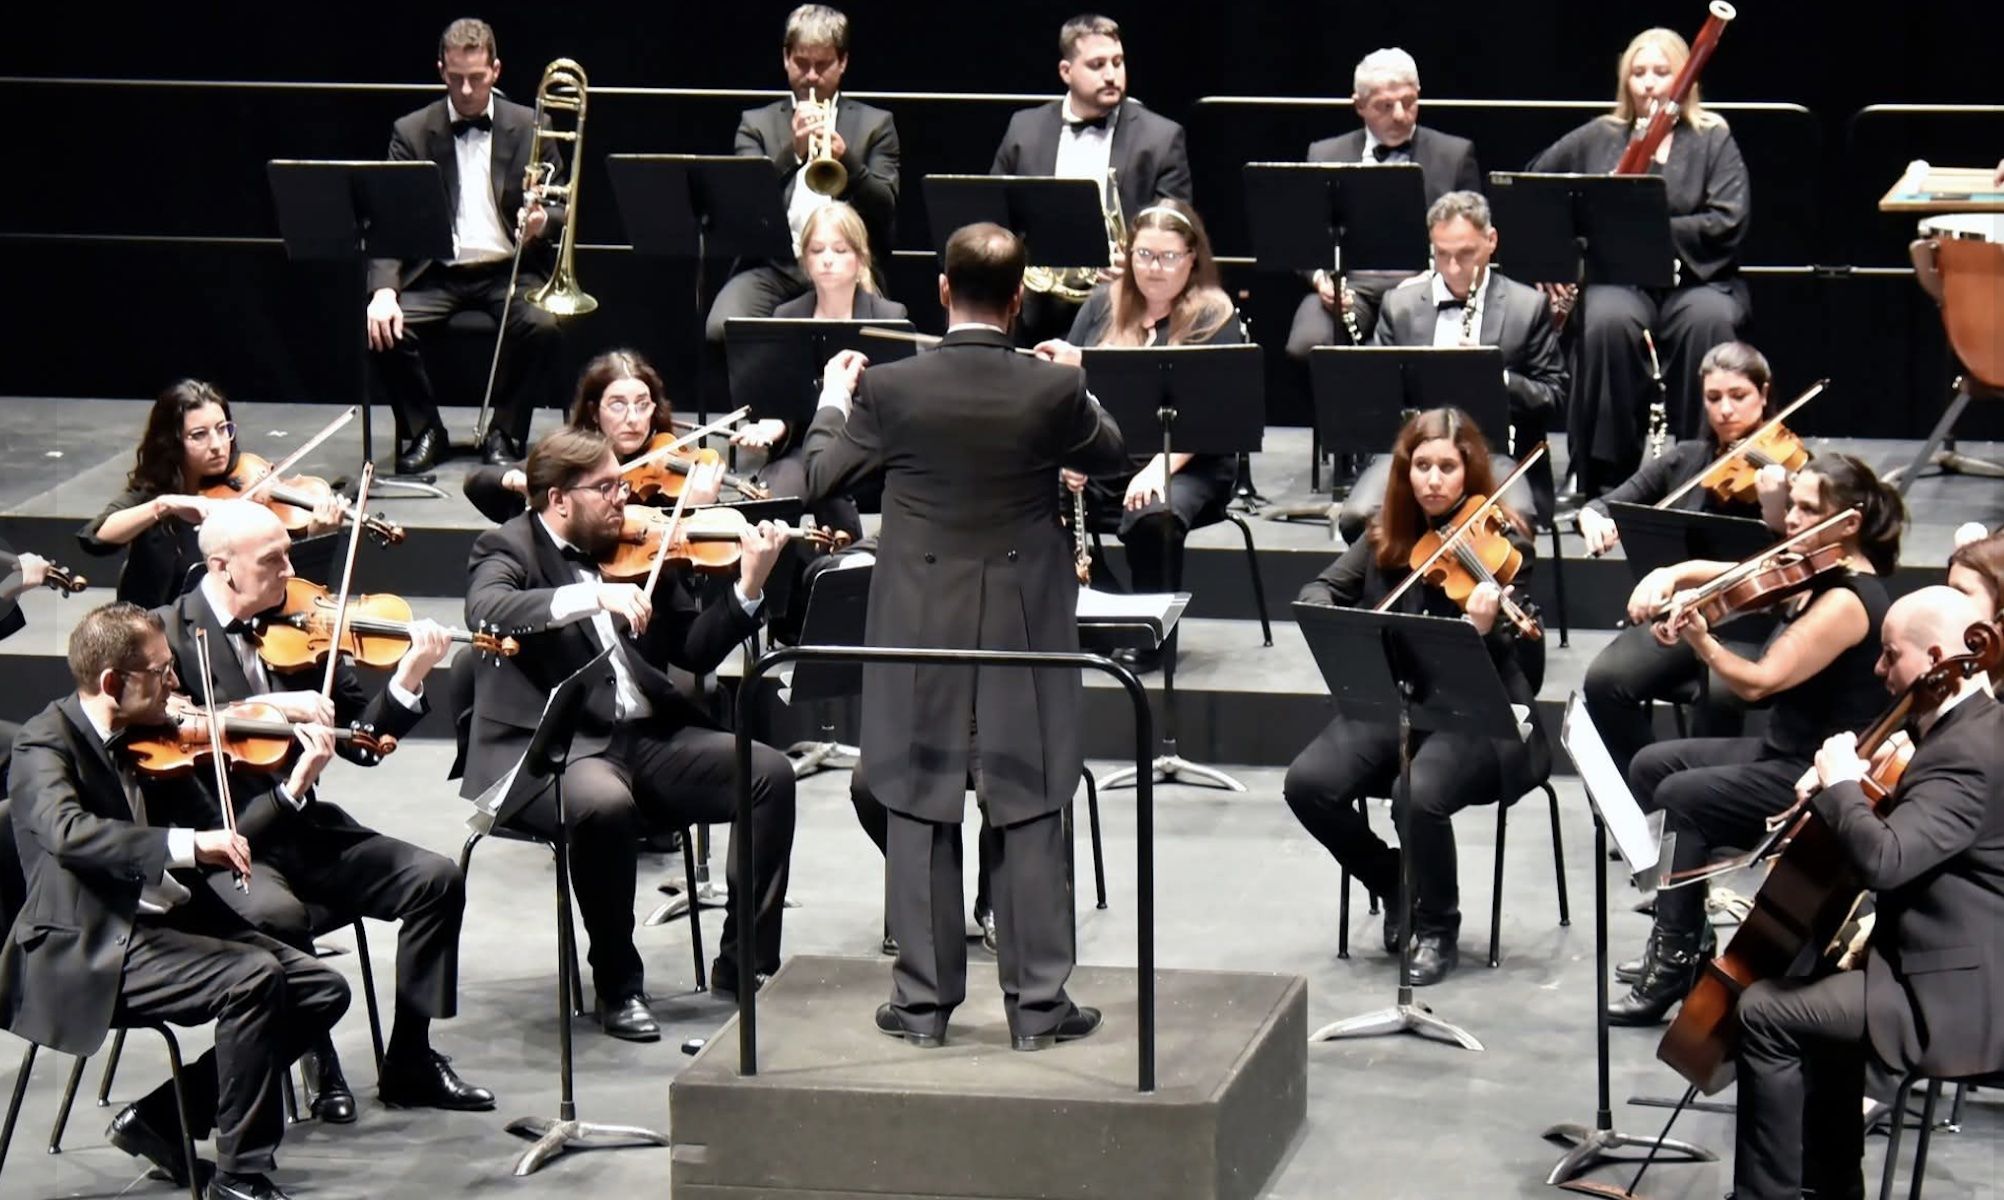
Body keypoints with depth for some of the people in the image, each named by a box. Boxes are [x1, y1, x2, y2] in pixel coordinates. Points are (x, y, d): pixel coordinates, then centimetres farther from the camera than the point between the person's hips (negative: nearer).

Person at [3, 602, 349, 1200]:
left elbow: (221, 843, 11)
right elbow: (67, 832, -32)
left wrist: (294, 786, -3)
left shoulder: (153, 740, 10)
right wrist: (186, 844, -38)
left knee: (322, 990, -1)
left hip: (169, 924, 8)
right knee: (254, 977, -27)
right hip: (92, 952, -8)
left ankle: (159, 1118, 7)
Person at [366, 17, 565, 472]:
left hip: (510, 269, -1)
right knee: (384, 327, -27)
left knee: (543, 324, -32)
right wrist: (384, 290, -18)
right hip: (437, 274, 1)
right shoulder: (412, 132, 4)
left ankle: (505, 431, -9)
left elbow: (563, 212, 10)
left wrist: (543, 221, -16)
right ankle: (426, 430, -4)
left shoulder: (530, 128, 6)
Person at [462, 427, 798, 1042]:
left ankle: (745, 965, -3)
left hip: (646, 737, 6)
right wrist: (593, 597, -34)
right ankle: (618, 987, -17)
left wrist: (748, 588, -5)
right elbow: (487, 612, -24)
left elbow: (695, 652, 11)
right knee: (605, 803, -37)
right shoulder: (508, 549, 0)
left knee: (770, 773, -14)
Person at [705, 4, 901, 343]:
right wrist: (793, 151, -15)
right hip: (771, 266, 1)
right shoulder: (757, 124, 17)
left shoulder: (875, 124, 16)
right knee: (722, 330, -29)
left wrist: (846, 159, -15)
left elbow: (885, 210, 4)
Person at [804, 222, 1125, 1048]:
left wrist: (833, 401, 19)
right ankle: (1037, 1004, 8)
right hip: (1024, 630, 0)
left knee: (921, 811, 8)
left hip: (922, 626, 0)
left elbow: (822, 478, 1)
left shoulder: (889, 390, -12)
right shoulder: (1053, 392, -12)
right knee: (1029, 811, 6)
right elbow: (1109, 454, 8)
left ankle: (923, 1002, 11)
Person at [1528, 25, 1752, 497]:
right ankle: (1604, 476, -29)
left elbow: (1729, 223, -6)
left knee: (1709, 320, -36)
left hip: (1695, 278, -1)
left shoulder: (1713, 140, 8)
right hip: (1617, 278, 1)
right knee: (1608, 321, -35)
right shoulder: (1597, 139, 14)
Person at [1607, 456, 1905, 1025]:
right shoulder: (1815, 575, 5)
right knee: (1651, 766, 11)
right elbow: (1725, 574, 12)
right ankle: (1681, 935, 14)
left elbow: (1758, 681, -27)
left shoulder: (1848, 601, -22)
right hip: (1783, 750, 11)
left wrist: (1699, 638, -39)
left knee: (1680, 798, -21)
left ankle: (1675, 966, -13)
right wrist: (1672, 577, -8)